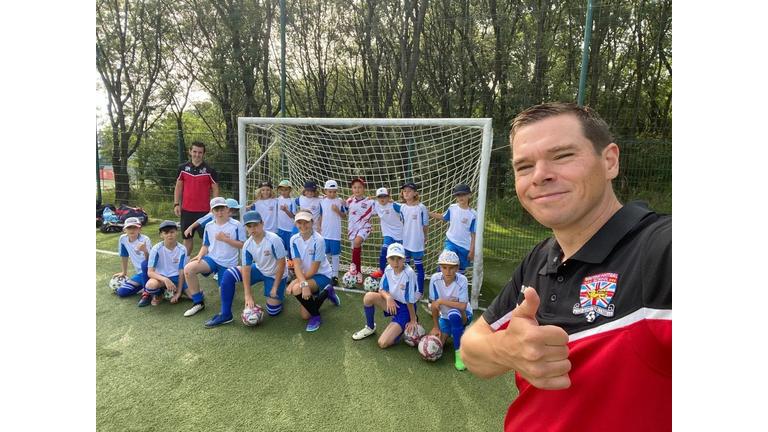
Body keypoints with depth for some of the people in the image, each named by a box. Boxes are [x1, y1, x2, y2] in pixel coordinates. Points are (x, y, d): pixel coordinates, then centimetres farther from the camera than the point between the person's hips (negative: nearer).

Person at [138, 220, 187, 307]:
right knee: (151, 284, -40)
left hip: (176, 278, 2)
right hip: (161, 277, -2)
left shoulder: (182, 250, -10)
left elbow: (182, 272, -7)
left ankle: (174, 291, 12)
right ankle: (157, 295, -2)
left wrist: (178, 292, -12)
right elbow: (150, 272, -17)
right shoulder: (156, 249, -14)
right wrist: (165, 280, -35)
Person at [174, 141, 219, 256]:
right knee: (187, 238, 15)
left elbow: (215, 190, -1)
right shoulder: (183, 168, 5)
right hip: (186, 210, 3)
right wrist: (176, 204, 3)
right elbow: (178, 187, 12)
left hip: (204, 211, -3)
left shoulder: (210, 170, -4)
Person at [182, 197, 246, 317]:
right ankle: (198, 302, -10)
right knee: (188, 268, -25)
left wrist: (225, 239, -20)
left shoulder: (236, 225, -9)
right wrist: (200, 255, -9)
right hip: (211, 258, 3)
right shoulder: (209, 226, 5)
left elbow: (242, 245, -10)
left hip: (228, 264, -3)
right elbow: (206, 245, 11)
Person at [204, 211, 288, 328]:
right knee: (228, 275, -14)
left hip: (275, 275, -5)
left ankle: (279, 292, 25)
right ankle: (225, 314, -4)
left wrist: (275, 287, -19)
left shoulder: (274, 240, -29)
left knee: (272, 312, -9)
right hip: (259, 270, 5)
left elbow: (281, 263, -23)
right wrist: (248, 295, -19)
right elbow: (246, 269, -14)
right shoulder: (247, 245, -14)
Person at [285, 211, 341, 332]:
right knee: (305, 315, 9)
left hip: (322, 275, -6)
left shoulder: (318, 240, -24)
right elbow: (297, 265, -17)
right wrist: (303, 283, -34)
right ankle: (327, 292, 33)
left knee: (296, 289, -33)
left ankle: (316, 316, -7)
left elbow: (314, 270, -21)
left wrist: (296, 282, -24)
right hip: (306, 276, 6)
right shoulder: (294, 239, -10)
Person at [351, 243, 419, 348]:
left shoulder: (409, 273, -29)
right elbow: (382, 290, 0)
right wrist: (388, 297, -22)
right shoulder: (388, 269, -11)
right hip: (393, 303, 6)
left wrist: (413, 321, -11)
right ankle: (370, 327, 5)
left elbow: (410, 301, -21)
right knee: (368, 297, -22)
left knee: (383, 343, -15)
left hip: (405, 308, -6)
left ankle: (407, 327, 12)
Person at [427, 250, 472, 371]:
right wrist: (436, 327, -7)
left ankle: (459, 351, -19)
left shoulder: (462, 280, -26)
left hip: (463, 316, -3)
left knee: (453, 315, -38)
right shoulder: (435, 279, -19)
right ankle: (450, 333, 23)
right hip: (444, 317, 4)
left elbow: (463, 306, -31)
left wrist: (441, 301, -26)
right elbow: (434, 305, -10)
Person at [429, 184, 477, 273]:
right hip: (451, 242, 1)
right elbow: (443, 217, 16)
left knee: (461, 270, 13)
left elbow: (473, 234, -6)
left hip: (465, 247, -1)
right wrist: (427, 213, 10)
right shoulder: (452, 208, -3)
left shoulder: (473, 214, -11)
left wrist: (472, 251, -6)